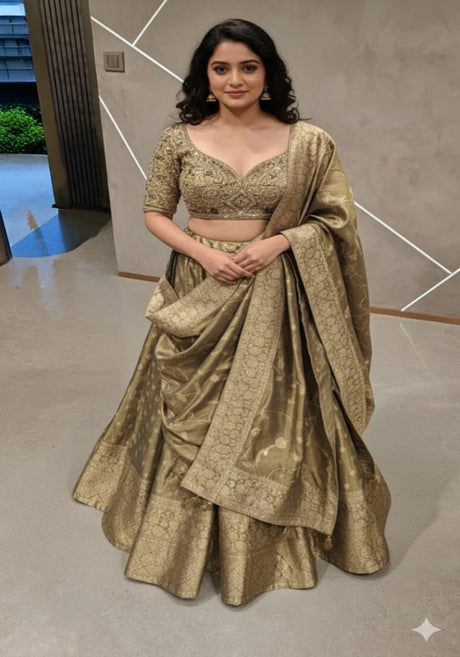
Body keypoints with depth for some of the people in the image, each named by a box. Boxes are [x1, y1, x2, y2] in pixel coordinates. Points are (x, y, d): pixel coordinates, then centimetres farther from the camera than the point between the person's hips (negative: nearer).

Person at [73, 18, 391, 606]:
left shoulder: (307, 141, -4)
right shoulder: (178, 140, -1)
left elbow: (336, 217, 1)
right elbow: (155, 213, 4)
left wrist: (278, 241, -15)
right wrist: (205, 254, -12)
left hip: (275, 296, 0)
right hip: (198, 291, 1)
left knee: (272, 409, 9)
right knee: (192, 411, 11)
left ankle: (273, 529, 36)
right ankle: (192, 525, 38)